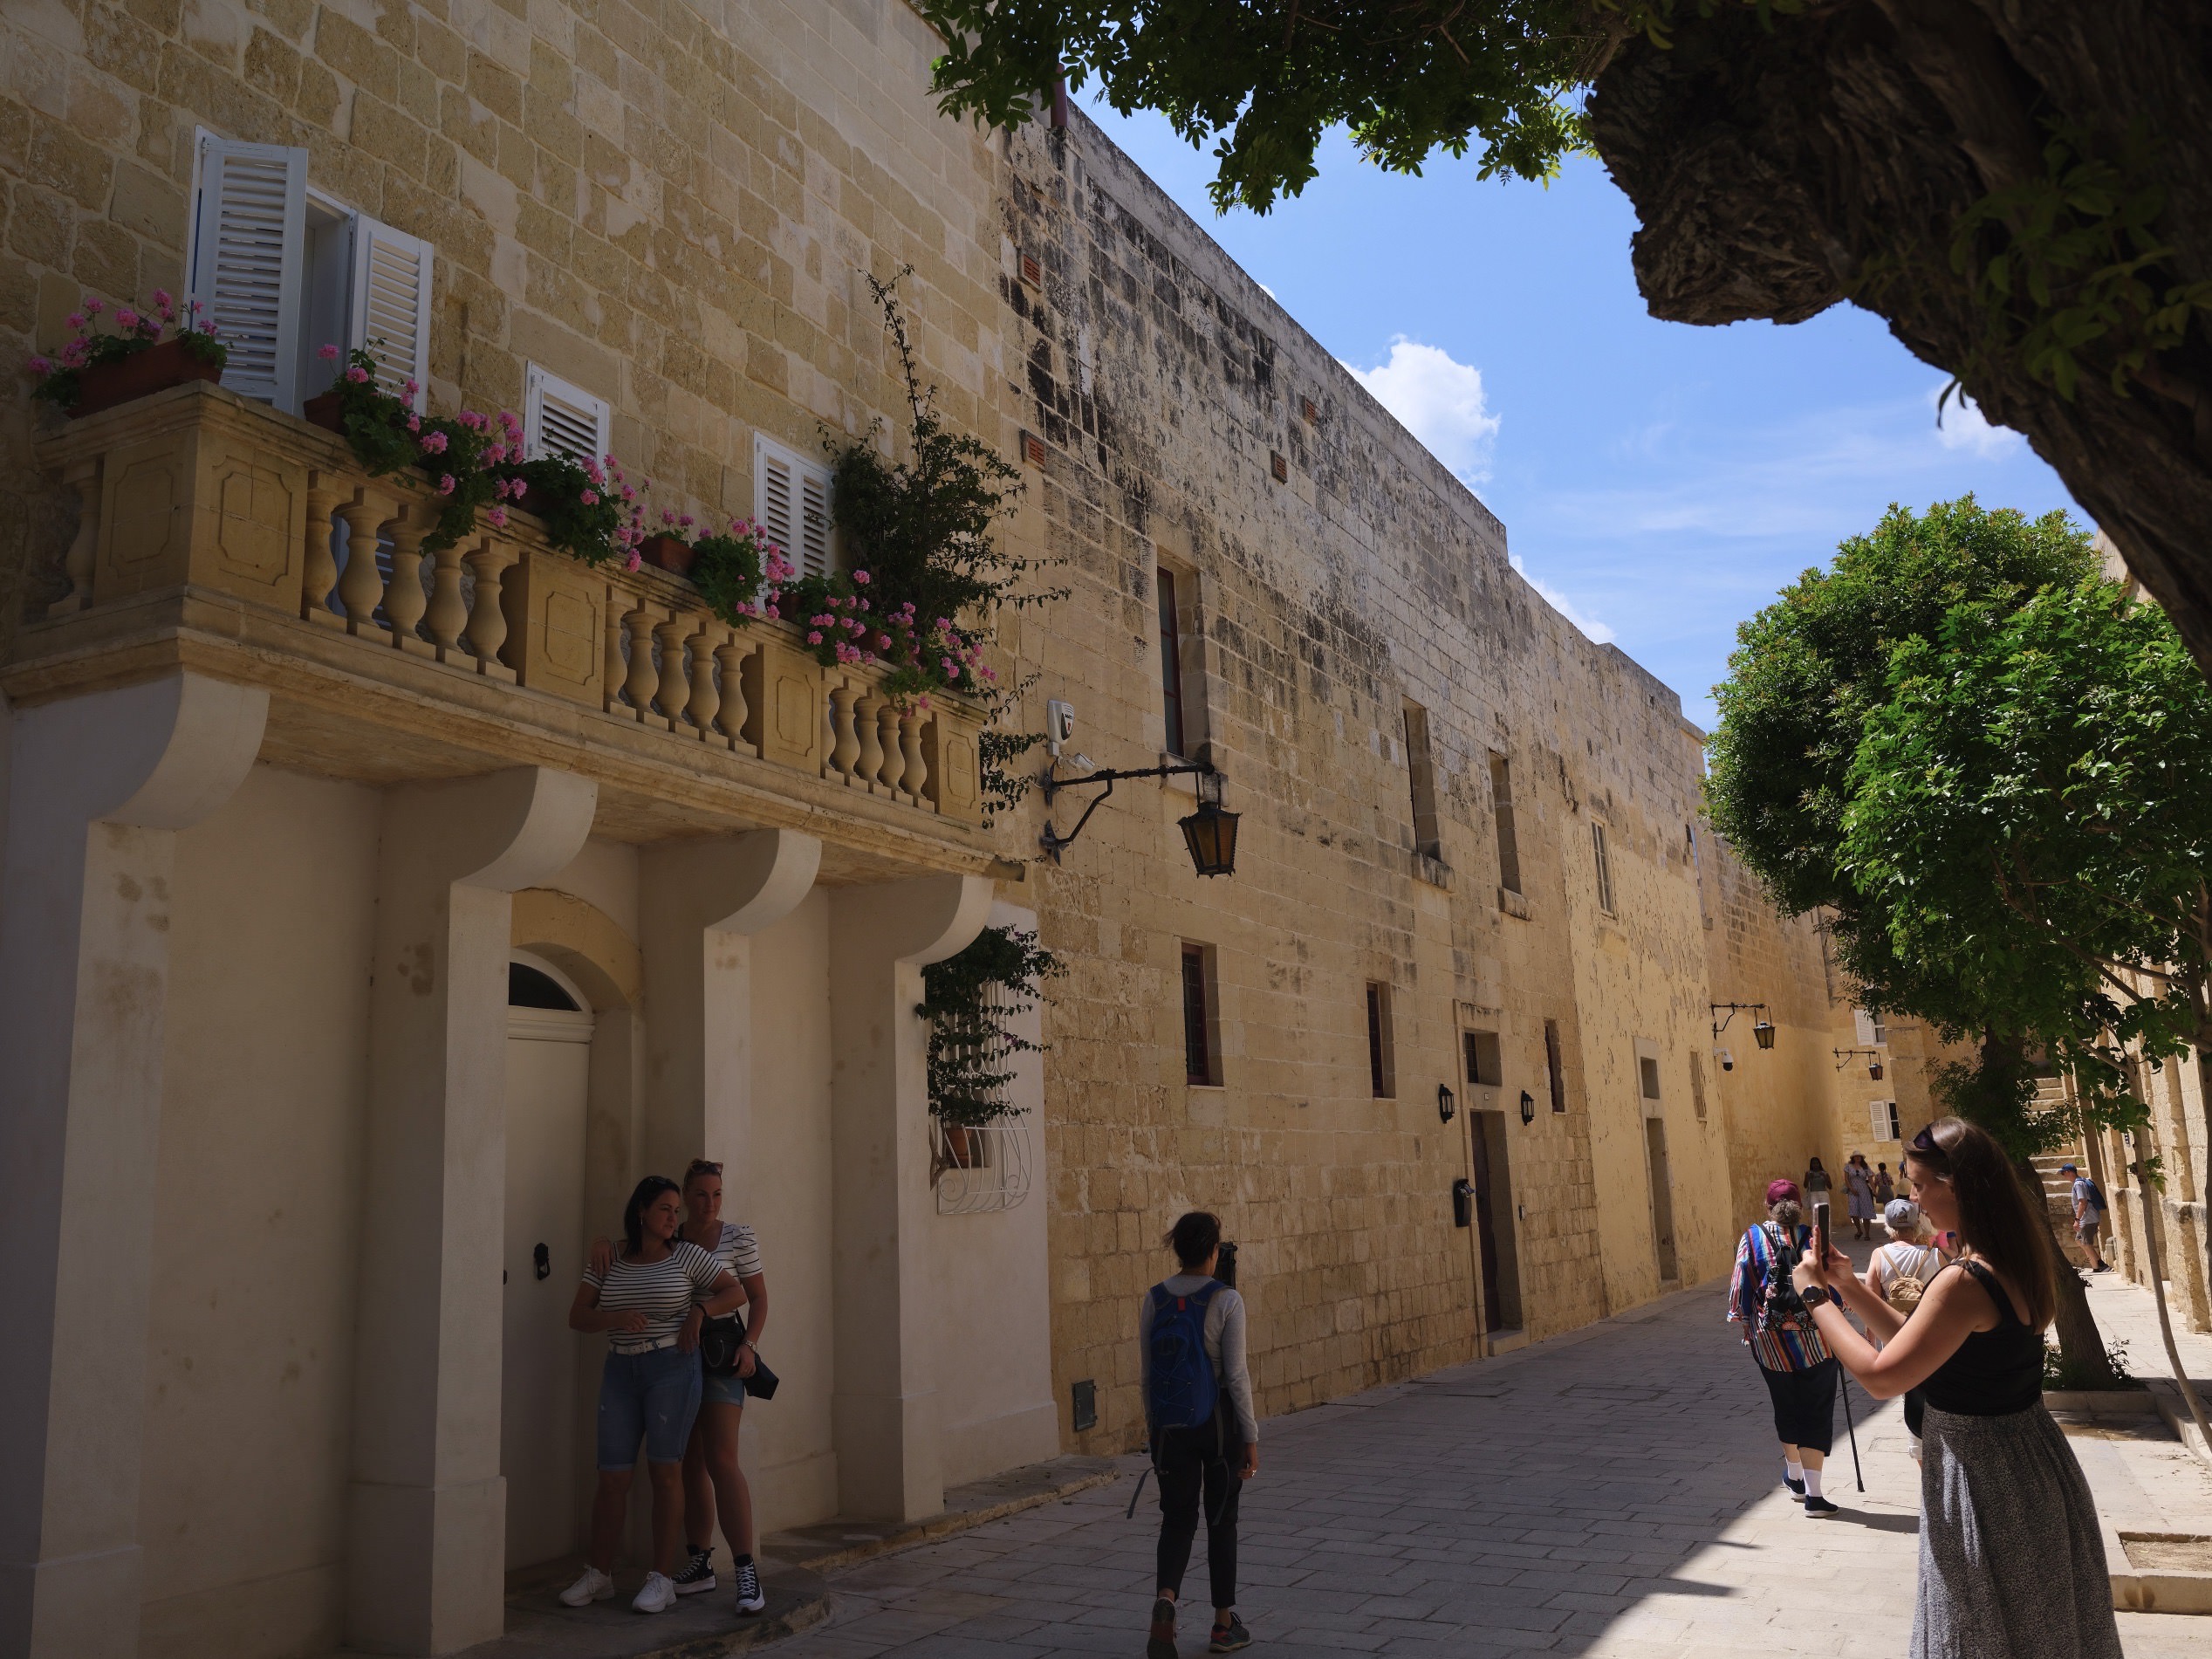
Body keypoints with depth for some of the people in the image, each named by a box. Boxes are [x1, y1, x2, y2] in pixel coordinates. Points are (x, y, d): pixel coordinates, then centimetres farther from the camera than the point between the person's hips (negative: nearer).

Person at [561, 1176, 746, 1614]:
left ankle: (663, 1579, 6)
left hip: (672, 1367, -2)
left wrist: (698, 1312, -7)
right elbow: (577, 1317, 4)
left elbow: (736, 1291, 7)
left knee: (665, 1470, -1)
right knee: (612, 1475, 2)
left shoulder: (687, 1256, 1)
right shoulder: (609, 1260, 6)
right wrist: (617, 1318, -14)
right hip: (621, 1370, 2)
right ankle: (598, 1574, 17)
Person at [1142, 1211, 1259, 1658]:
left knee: (1177, 1520, 10)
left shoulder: (1154, 1300, -1)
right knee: (1221, 1521, 14)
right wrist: (1251, 1437, -5)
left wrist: (1154, 1425, 15)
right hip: (1219, 1421, -2)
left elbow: (1146, 1371, 4)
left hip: (1170, 1426, 3)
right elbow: (1236, 1375, -12)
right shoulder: (1226, 1301, -12)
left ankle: (1165, 1598, -16)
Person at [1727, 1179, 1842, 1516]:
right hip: (1814, 1339, -1)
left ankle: (1795, 1476, 37)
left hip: (1770, 1340, 2)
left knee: (1786, 1409, 19)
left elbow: (1740, 1286, -1)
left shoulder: (1752, 1238, -3)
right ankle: (1813, 1494, 3)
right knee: (1815, 1412, 5)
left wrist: (1745, 1323, 12)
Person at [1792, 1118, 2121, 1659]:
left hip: (1980, 1469, -9)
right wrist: (1850, 1288, 6)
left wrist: (1816, 1296, -16)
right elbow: (1920, 1344, 9)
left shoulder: (1965, 1283, -29)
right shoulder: (2021, 1260, 1)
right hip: (2031, 1457, 9)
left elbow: (1881, 1377, -24)